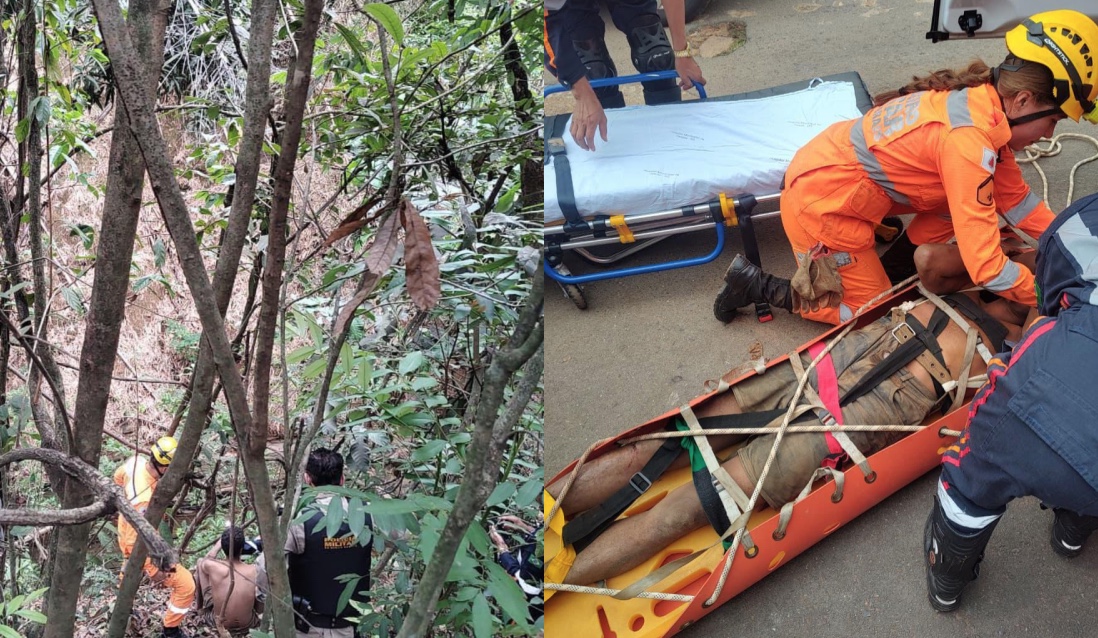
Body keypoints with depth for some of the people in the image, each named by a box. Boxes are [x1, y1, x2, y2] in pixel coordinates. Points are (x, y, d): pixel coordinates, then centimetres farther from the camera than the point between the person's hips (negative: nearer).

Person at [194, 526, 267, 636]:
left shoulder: (212, 566, -23)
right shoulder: (256, 572, -22)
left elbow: (205, 560, 5)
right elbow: (260, 609, -8)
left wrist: (220, 543, 17)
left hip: (216, 622, 0)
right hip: (247, 626, 0)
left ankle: (201, 608, 33)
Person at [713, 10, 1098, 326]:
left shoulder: (981, 98, -3)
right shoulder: (970, 141, -28)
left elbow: (1015, 198, 9)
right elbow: (986, 267, -27)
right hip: (820, 201, -9)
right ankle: (758, 285, 9)